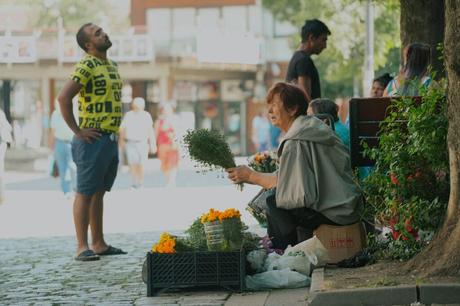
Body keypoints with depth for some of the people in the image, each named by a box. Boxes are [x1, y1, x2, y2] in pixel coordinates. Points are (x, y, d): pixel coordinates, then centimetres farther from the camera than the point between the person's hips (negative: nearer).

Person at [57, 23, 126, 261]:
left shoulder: (112, 66, 16)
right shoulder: (86, 66, -13)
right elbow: (63, 97, -22)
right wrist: (77, 131, -18)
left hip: (111, 140, 8)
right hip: (93, 141, -8)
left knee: (99, 193, 12)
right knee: (85, 193, -5)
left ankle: (99, 244, 18)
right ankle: (82, 247, -4)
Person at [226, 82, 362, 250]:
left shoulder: (295, 142, -18)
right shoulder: (313, 126, 12)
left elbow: (285, 186, -19)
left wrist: (251, 176, -8)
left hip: (333, 214, -10)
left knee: (274, 203, -10)